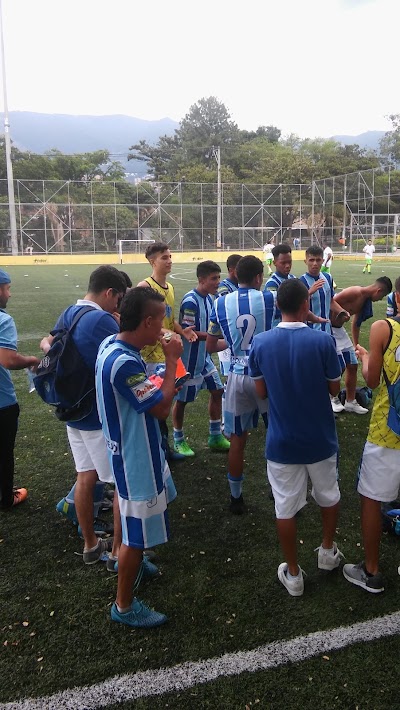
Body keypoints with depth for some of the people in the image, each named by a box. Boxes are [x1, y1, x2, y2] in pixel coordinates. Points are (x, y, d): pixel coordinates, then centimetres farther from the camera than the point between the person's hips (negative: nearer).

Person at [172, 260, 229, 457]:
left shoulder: (209, 298, 4)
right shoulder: (190, 301, -23)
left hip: (204, 357, 8)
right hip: (189, 360, -8)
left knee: (217, 391, 11)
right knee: (182, 400, 6)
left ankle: (215, 436, 24)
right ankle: (178, 441, 24)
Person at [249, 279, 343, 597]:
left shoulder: (260, 343, -11)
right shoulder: (322, 340, -17)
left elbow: (261, 392, -1)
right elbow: (334, 388, -6)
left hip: (281, 440, 1)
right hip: (320, 438, 0)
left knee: (286, 508, 13)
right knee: (328, 495, 25)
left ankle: (293, 574, 27)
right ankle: (327, 551, 44)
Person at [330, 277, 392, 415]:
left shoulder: (365, 300, 9)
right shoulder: (355, 292, -20)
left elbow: (356, 324, 21)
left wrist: (356, 345, 27)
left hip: (339, 329, 9)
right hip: (328, 326, -9)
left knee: (353, 365, 10)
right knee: (338, 367, -4)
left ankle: (350, 402, 21)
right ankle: (333, 399, 18)